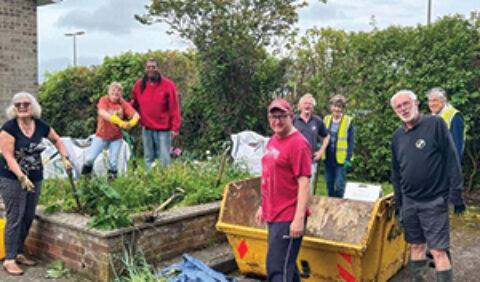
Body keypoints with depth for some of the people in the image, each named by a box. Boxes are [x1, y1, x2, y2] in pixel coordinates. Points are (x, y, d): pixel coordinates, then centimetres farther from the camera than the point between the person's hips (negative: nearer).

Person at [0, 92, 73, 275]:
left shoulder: (41, 126, 2)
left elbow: (56, 140, 20)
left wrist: (64, 157, 6)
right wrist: (21, 177, -28)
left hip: (35, 178, 5)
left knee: (28, 218, 11)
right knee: (15, 218, -5)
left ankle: (18, 253, 27)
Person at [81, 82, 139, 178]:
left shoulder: (123, 103, -7)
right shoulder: (104, 100, -11)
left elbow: (136, 115, -19)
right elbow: (102, 112, -32)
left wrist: (131, 123, -44)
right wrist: (119, 121, -46)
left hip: (116, 137, 1)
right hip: (101, 135, -1)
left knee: (113, 162, -3)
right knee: (90, 158, -9)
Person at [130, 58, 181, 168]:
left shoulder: (168, 85, -6)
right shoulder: (139, 85, 5)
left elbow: (174, 108, -7)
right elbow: (133, 104, 15)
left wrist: (175, 128, -12)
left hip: (163, 129, -4)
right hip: (147, 128, 4)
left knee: (164, 159, -2)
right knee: (148, 158, 11)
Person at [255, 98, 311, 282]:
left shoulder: (298, 143, -14)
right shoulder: (272, 141, 12)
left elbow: (304, 182, -19)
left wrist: (299, 218, -22)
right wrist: (263, 206, 21)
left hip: (288, 218, -9)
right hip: (273, 215, 9)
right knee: (287, 265, 19)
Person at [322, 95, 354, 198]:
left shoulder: (348, 121, -6)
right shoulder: (326, 119, 7)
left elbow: (350, 141, -5)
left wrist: (348, 158, -10)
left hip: (340, 159, -4)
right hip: (328, 158, 4)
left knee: (339, 185, -2)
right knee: (329, 184, 14)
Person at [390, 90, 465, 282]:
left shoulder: (435, 124, -7)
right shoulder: (397, 136, 8)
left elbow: (451, 159, -9)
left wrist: (456, 194, -11)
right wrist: (398, 202, 14)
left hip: (434, 201, -5)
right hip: (409, 202, 5)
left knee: (438, 251, -5)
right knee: (416, 246, 14)